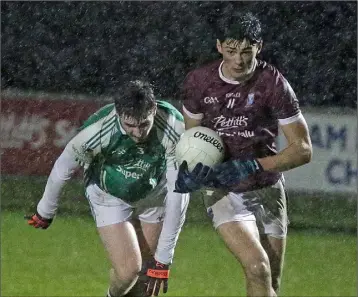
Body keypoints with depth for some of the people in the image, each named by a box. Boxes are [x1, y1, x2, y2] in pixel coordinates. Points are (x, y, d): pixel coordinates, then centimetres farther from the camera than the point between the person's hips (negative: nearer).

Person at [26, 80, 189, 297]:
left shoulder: (175, 128, -33)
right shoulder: (96, 132, -36)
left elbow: (177, 193, -27)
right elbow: (62, 171, -15)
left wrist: (163, 258, -27)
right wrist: (45, 213, 2)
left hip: (155, 194, 2)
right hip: (110, 196, -2)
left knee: (151, 270, 1)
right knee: (128, 270, -13)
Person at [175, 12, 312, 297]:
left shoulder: (273, 84, -14)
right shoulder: (199, 82, -7)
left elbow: (302, 149, -11)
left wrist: (252, 166, -23)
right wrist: (190, 169, -11)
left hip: (266, 189, 1)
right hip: (222, 190, -1)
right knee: (257, 267, -22)